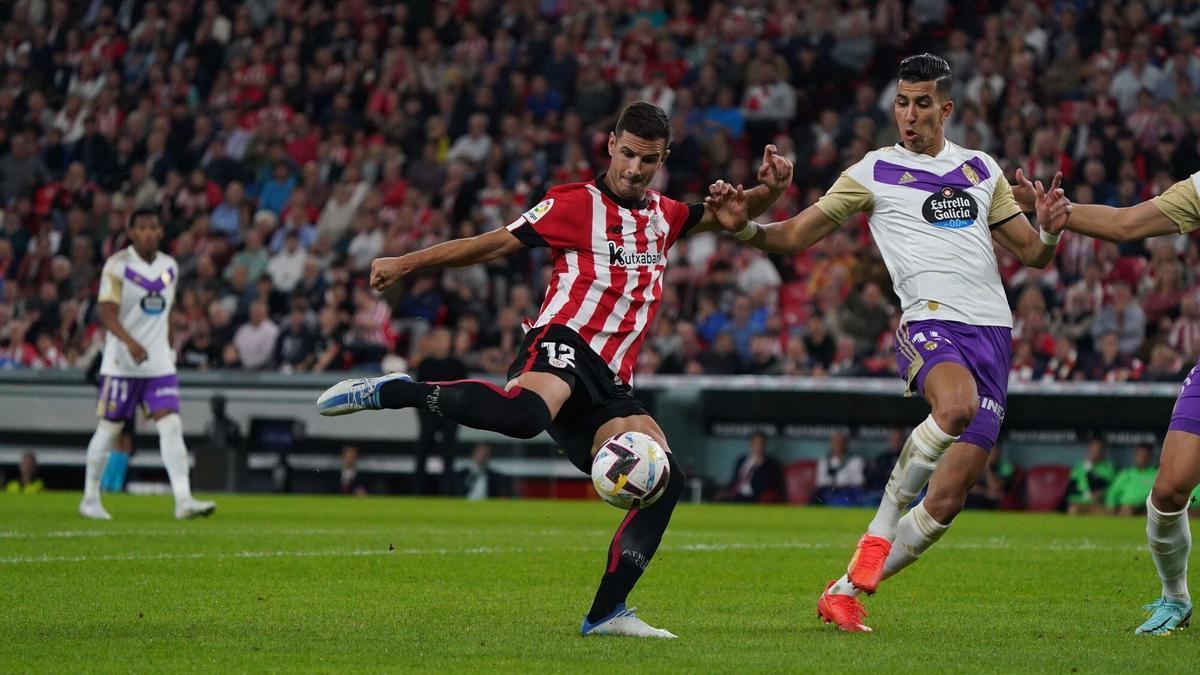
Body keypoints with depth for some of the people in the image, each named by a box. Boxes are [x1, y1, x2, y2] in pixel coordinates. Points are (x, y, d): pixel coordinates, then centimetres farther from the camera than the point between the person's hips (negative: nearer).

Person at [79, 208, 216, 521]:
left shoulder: (169, 267, 9)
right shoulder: (117, 266, -9)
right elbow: (106, 312, -17)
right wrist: (130, 342, -31)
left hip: (159, 362, 4)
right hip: (122, 362, -4)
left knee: (171, 425, -9)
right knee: (109, 428, 4)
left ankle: (183, 499, -16)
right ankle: (90, 499, 17)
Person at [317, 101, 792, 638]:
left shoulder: (665, 216, 22)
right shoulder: (575, 204, 4)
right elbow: (495, 244, 4)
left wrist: (769, 189, 11)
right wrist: (406, 264, 0)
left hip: (608, 383, 7)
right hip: (562, 342, -7)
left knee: (665, 480, -11)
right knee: (526, 413, -42)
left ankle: (606, 613, -7)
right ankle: (393, 393, -25)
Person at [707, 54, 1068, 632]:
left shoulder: (982, 169, 19)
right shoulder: (874, 173, 8)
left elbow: (1031, 254, 23)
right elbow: (793, 237, 7)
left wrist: (1049, 230, 0)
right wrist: (743, 227, -13)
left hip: (992, 331, 4)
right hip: (929, 320, -4)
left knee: (946, 502, -4)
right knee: (957, 405, -40)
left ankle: (846, 591, 11)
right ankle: (881, 527, -20)